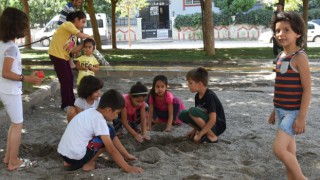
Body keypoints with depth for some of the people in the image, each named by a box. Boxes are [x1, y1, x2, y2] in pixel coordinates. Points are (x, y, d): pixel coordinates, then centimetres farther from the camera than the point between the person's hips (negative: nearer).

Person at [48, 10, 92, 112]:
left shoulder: (73, 33, 15)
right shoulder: (68, 24, -12)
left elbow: (73, 50, 7)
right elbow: (81, 35, -25)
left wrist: (84, 44, -2)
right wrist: (89, 37, -6)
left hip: (64, 56, 9)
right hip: (56, 54, -9)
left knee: (69, 78, 12)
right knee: (65, 79, -5)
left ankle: (71, 103, 23)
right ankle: (65, 105, 5)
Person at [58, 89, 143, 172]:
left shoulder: (92, 112, 11)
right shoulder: (99, 120, -15)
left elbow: (113, 139, 19)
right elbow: (111, 150, -15)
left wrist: (126, 155, 22)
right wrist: (128, 168, -10)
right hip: (75, 156, -8)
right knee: (110, 133, -2)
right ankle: (89, 164, 4)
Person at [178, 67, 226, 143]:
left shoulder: (210, 96, -22)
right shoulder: (197, 96, 4)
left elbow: (213, 120, -27)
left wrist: (199, 135, -23)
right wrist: (195, 130, 4)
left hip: (217, 127, -8)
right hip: (206, 126, 8)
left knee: (192, 111, -27)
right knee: (183, 115, -4)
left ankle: (212, 136, -17)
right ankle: (204, 132, 4)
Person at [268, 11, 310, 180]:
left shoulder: (299, 57, -15)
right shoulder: (281, 56, 8)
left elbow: (307, 89, -16)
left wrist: (302, 117, -19)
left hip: (294, 112, -8)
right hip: (282, 111, 8)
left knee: (279, 149, -14)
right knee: (289, 151, 13)